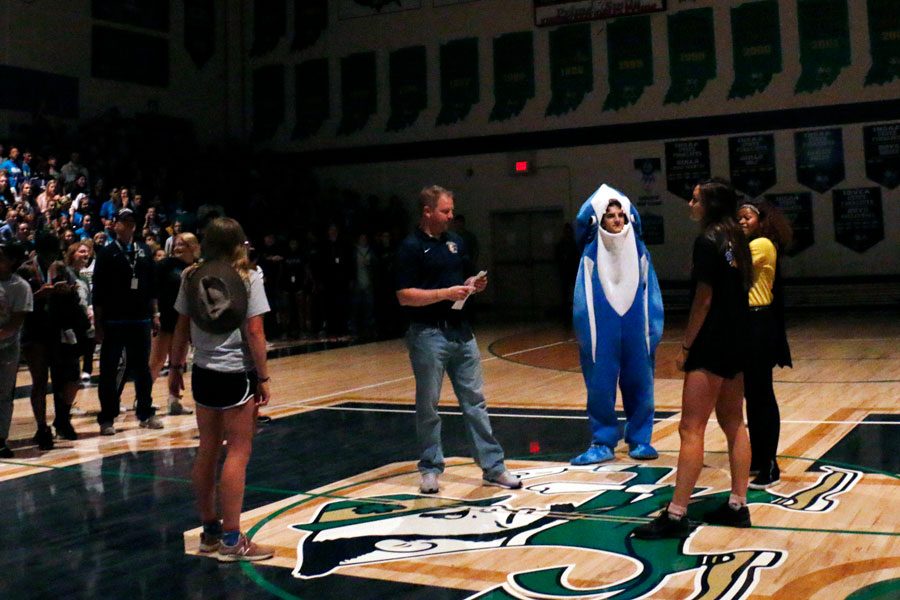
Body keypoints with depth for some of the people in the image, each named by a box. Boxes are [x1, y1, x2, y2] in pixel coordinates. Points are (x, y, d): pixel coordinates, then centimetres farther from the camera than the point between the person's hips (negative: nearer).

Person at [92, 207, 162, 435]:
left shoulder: (144, 251, 9)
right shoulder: (106, 253, -2)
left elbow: (152, 286, 13)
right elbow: (98, 292, -4)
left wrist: (155, 314, 8)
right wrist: (98, 323, -7)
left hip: (141, 320, 3)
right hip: (113, 322, -3)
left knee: (142, 369, 10)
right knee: (109, 371, 3)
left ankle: (146, 413, 19)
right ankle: (107, 418, 10)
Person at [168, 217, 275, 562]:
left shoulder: (191, 277, 4)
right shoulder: (248, 278, -9)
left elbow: (182, 328, 7)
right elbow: (254, 331, -13)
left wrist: (176, 368, 17)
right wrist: (263, 377, -8)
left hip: (203, 374, 5)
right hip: (237, 375, -5)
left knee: (207, 450, 14)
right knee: (238, 452, -1)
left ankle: (210, 532, 24)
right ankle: (231, 540, 0)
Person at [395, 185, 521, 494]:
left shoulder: (456, 241, 11)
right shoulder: (411, 247, -9)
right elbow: (404, 296, -15)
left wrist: (475, 284, -2)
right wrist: (446, 293, -20)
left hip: (461, 330, 6)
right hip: (428, 333, -6)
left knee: (475, 401, 8)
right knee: (428, 405, 6)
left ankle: (493, 466, 13)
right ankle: (431, 468, 18)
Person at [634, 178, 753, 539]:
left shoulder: (707, 241, -14)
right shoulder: (736, 241, 11)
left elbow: (703, 299, -16)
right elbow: (740, 289, 14)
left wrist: (686, 346, -11)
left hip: (712, 346, -9)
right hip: (737, 343, 9)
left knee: (691, 429, -8)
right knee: (733, 424, 13)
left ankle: (676, 515, -7)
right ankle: (738, 505, 18)